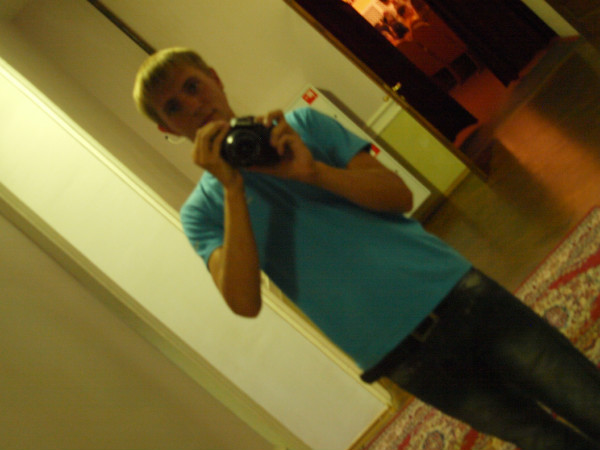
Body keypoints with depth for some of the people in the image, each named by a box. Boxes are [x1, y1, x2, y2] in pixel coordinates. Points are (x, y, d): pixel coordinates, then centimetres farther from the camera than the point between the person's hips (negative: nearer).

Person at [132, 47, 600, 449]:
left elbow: (400, 196, 0)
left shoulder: (299, 124, 7)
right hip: (402, 353, -2)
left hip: (453, 291, 2)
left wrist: (313, 171, -16)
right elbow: (244, 301, -15)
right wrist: (232, 189, -18)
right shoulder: (202, 211, 3)